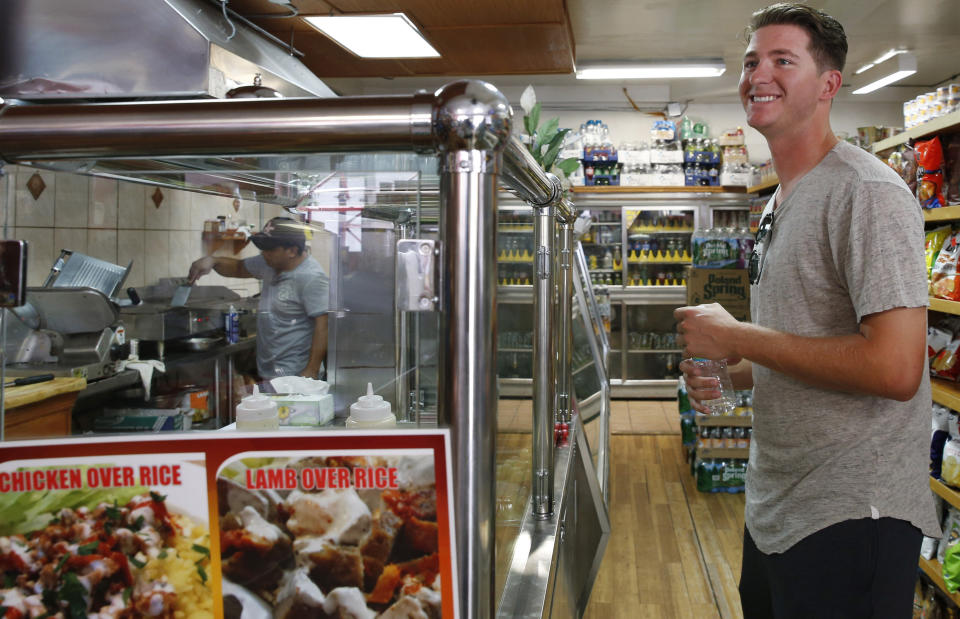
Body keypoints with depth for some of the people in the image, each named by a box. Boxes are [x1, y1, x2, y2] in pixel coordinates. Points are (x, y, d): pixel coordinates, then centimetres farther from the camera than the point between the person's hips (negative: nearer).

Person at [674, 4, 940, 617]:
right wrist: (731, 376, 4)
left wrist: (736, 338, -19)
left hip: (849, 519, -9)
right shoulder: (781, 203, 13)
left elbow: (894, 369, -27)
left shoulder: (867, 192, -17)